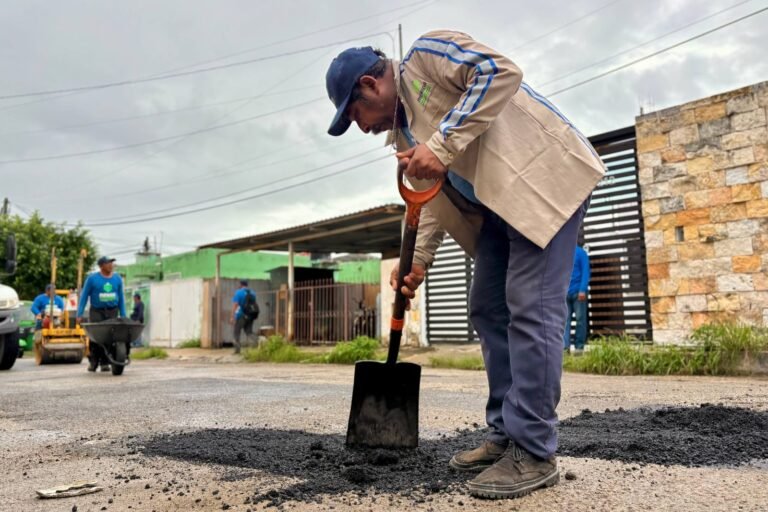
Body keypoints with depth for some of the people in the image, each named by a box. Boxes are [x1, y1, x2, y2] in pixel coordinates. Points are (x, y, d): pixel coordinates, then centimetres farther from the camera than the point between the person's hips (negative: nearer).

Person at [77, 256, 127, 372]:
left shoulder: (117, 278, 6)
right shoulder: (92, 278, -2)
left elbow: (121, 297, 11)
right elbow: (84, 296, 2)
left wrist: (123, 315, 8)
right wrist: (80, 314, -2)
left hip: (112, 311, 2)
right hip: (96, 311, -2)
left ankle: (105, 363, 1)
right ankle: (93, 362, 6)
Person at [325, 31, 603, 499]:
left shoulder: (426, 54, -5)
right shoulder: (402, 130, 18)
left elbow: (501, 73, -21)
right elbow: (433, 198, 19)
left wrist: (442, 146, -26)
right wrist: (418, 261, 8)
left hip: (545, 177, -9)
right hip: (497, 204, 10)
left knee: (530, 308, -13)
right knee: (489, 310, 6)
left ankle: (535, 452, -6)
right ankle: (506, 435, 15)